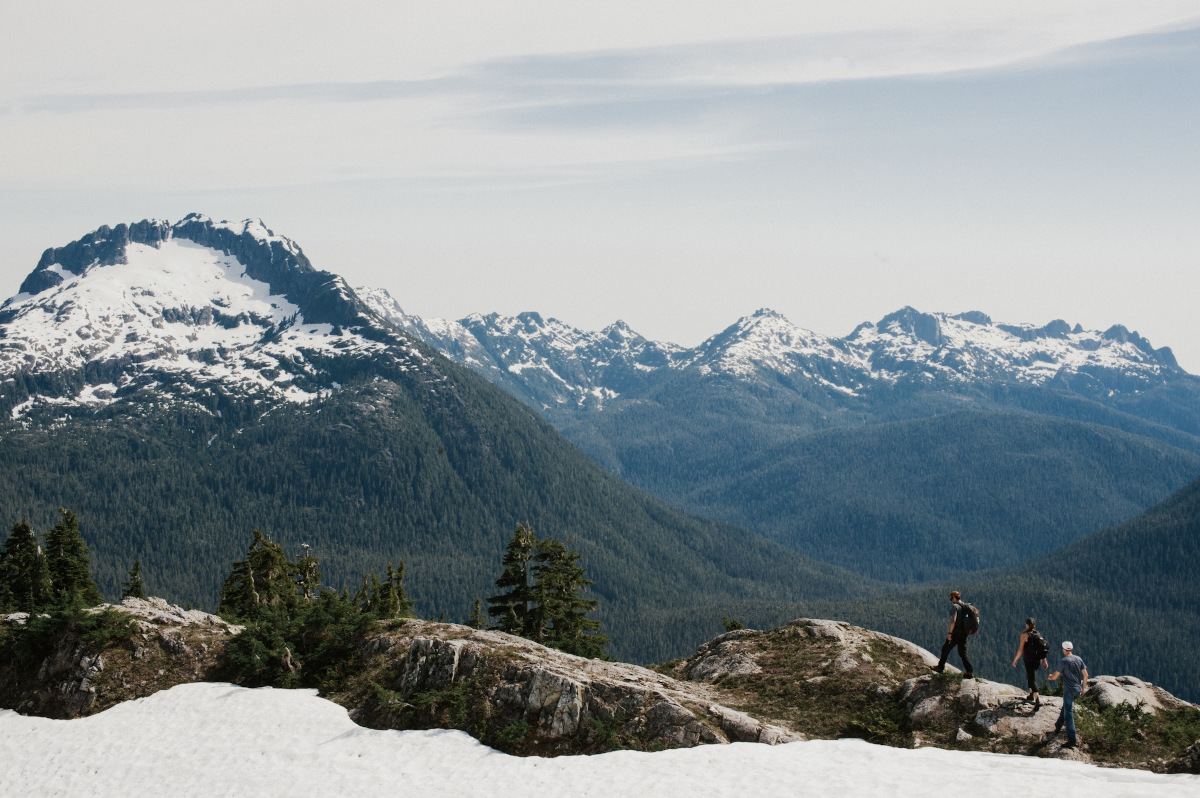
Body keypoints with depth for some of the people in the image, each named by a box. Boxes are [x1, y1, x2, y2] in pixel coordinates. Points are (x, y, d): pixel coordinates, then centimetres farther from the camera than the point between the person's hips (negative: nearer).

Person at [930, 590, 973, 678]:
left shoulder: (955, 606, -13)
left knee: (945, 649, 10)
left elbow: (953, 620, -22)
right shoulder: (966, 607, 11)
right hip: (964, 633, 7)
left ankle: (940, 667, 20)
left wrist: (950, 633, -21)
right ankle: (970, 672, 2)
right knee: (962, 653, 11)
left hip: (956, 633, -7)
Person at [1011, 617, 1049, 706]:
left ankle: (1038, 700, -20)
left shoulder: (1025, 634, -9)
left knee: (1032, 680, -7)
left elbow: (1020, 649, -11)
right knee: (1031, 676, 27)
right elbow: (1043, 648, 10)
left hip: (1029, 660, -6)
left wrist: (1015, 660, -1)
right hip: (1038, 660, 6)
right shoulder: (1038, 634, 7)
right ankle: (1031, 695, 35)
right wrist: (1044, 661, 17)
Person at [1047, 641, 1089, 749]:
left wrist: (1049, 677, 13)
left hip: (1069, 690, -7)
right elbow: (1085, 675, 9)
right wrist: (1083, 688, 20)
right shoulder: (1079, 659, 6)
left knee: (1069, 714, -7)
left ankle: (1072, 740, -12)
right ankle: (1058, 726, 42)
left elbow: (1054, 676, -10)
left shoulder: (1064, 661, -12)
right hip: (1078, 690, 7)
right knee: (1066, 707, 28)